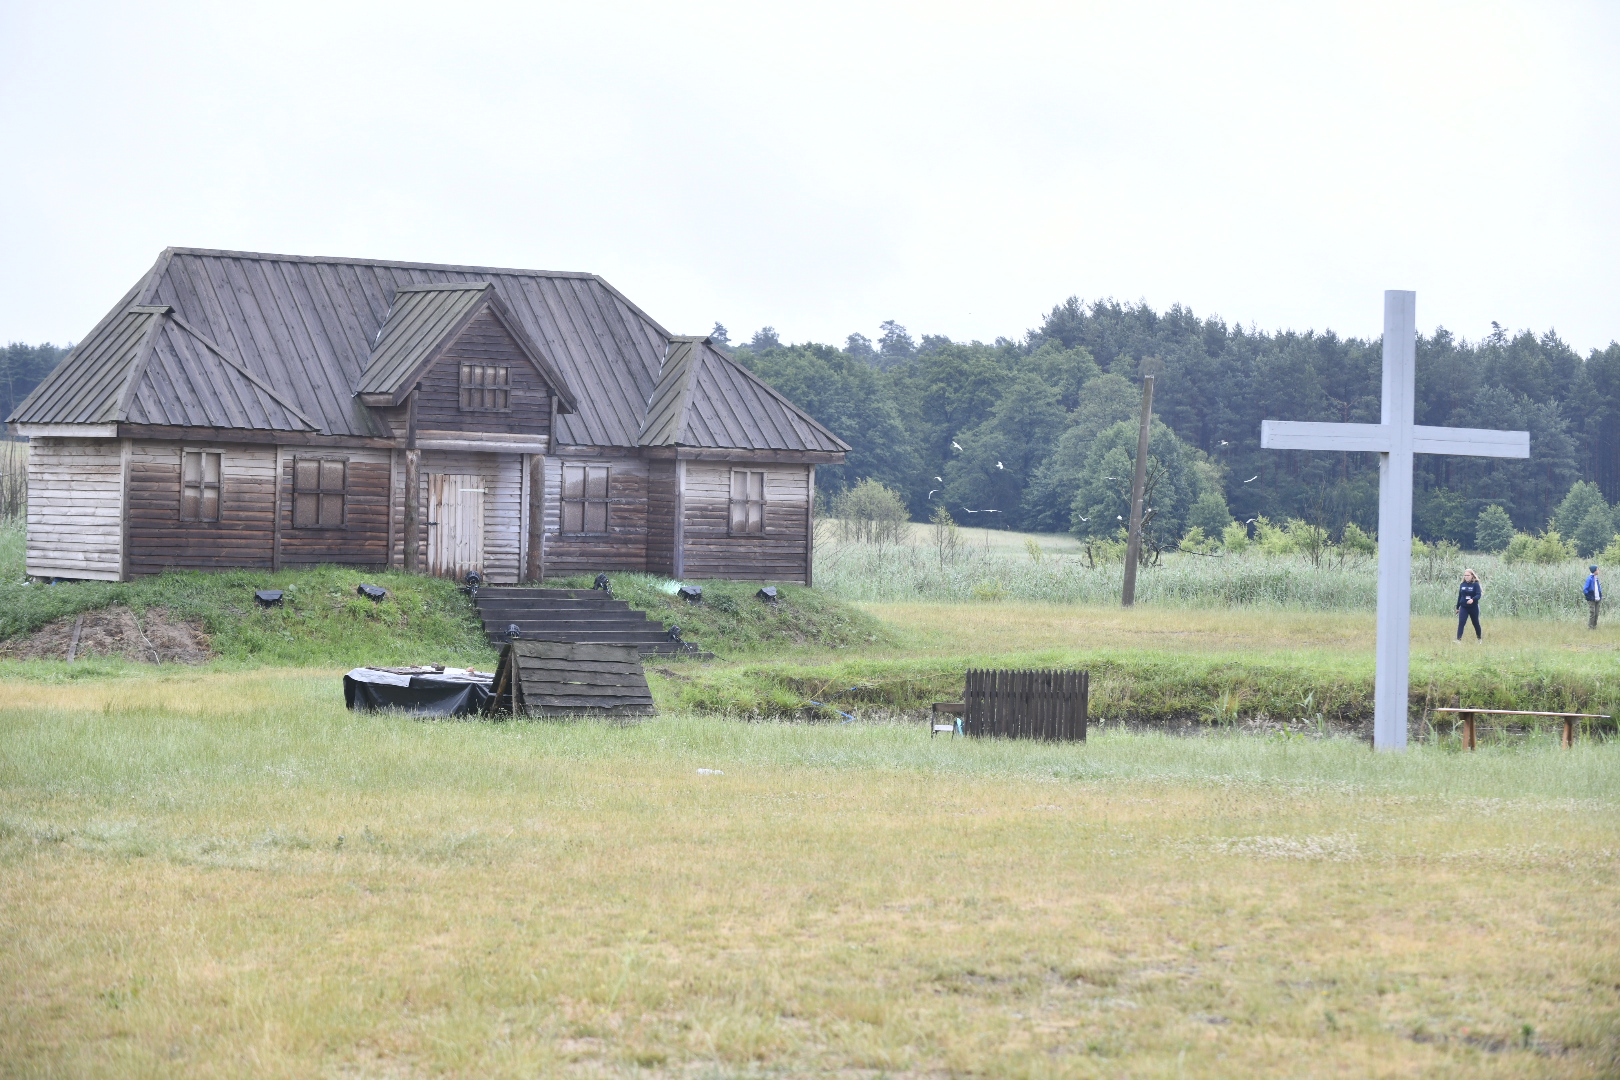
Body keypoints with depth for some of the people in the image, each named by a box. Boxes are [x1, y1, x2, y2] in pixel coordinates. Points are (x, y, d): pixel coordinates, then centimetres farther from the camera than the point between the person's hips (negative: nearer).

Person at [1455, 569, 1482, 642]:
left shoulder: (1475, 584, -7)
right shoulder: (1462, 585, 6)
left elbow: (1479, 595, -17)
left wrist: (1472, 599, -37)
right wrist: (1457, 608, 17)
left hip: (1473, 607, -3)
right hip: (1463, 607, 3)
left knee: (1476, 623, 12)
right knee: (1461, 623, -13)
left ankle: (1479, 638, 33)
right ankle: (1458, 640, -19)